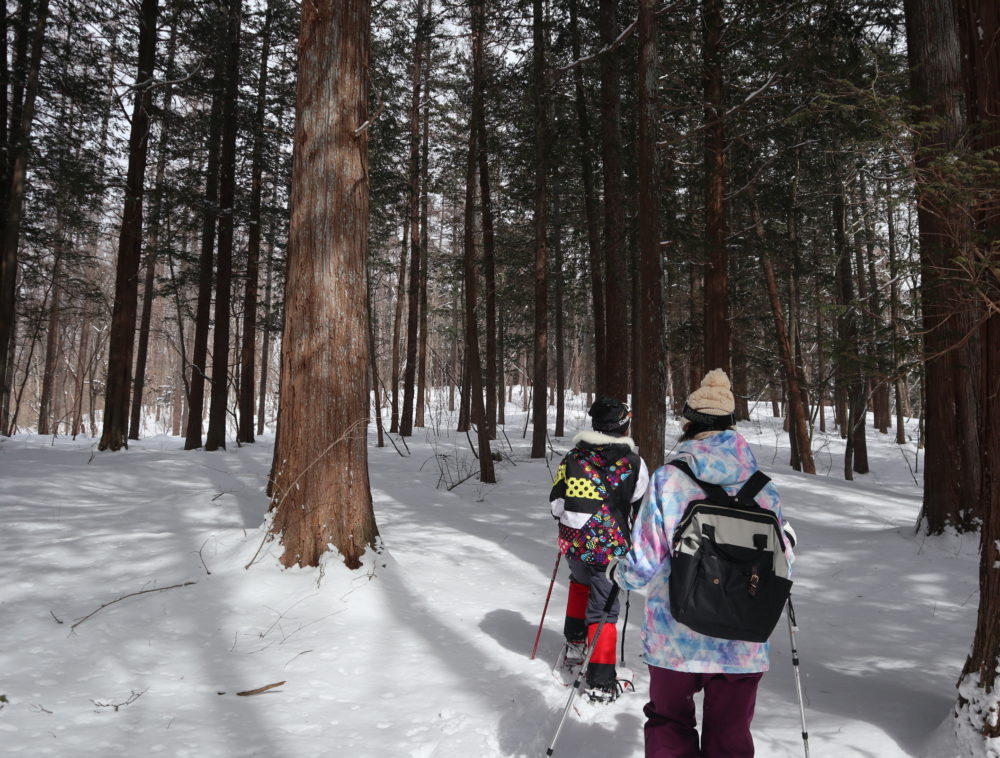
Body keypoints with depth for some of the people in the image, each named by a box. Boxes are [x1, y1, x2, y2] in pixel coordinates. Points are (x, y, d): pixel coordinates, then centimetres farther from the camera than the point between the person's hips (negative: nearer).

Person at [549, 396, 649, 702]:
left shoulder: (573, 458, 2)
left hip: (573, 543, 4)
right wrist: (639, 539, 25)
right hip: (608, 549, -3)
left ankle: (575, 640, 35)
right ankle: (601, 681, 2)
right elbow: (641, 509, 5)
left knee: (581, 581, 32)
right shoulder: (633, 463, -5)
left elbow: (556, 501, 7)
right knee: (603, 608, 4)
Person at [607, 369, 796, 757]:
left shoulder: (667, 479, -13)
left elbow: (644, 565, -12)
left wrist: (616, 572, 11)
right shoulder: (761, 485, -5)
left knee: (669, 724, 20)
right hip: (742, 646, 2)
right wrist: (788, 541, 25)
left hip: (675, 641, -2)